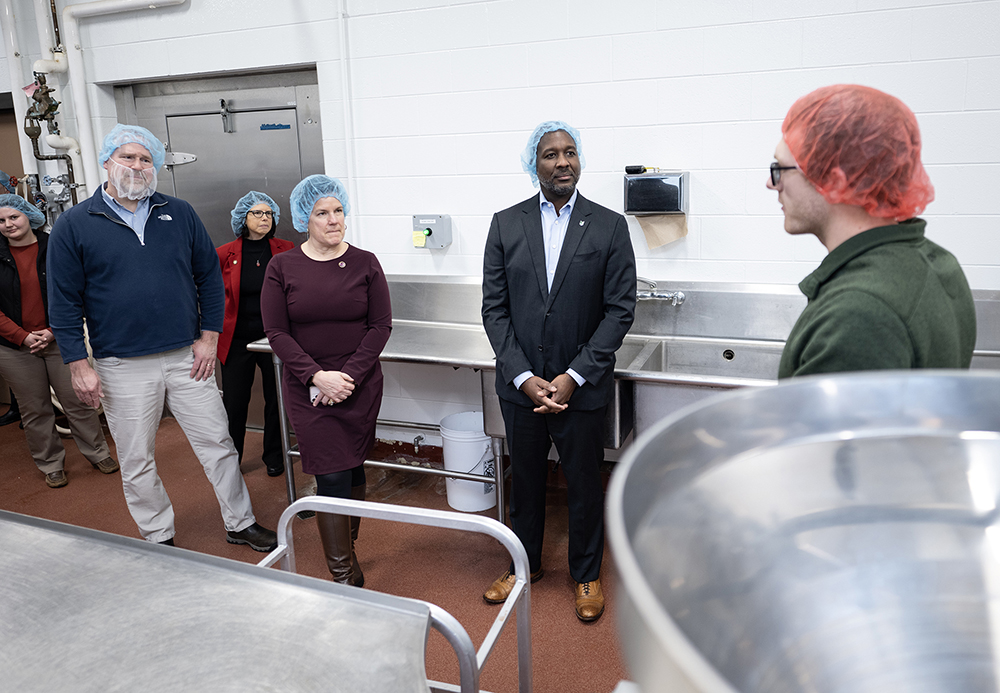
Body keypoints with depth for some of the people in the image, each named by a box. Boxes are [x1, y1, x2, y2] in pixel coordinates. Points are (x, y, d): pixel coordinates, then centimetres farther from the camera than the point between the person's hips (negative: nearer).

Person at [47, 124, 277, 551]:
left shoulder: (179, 214, 5)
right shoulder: (74, 225, -1)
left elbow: (209, 276, 8)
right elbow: (64, 303, -1)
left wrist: (209, 337, 1)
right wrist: (79, 365, -6)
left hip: (187, 357, 2)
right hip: (122, 367, -1)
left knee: (217, 444, 8)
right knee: (136, 462, 10)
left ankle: (241, 524, 25)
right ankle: (159, 539, 29)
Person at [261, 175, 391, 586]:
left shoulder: (364, 263, 1)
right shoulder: (282, 267, 0)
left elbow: (381, 325, -1)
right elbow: (276, 332, -2)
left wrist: (349, 375, -11)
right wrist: (317, 375, -14)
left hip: (360, 386, 1)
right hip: (307, 389, -1)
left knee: (353, 471, 11)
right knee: (332, 478, -4)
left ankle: (346, 550, 32)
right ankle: (345, 576, 6)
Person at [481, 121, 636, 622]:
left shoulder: (609, 226, -4)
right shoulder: (505, 224, 1)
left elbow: (619, 310, -7)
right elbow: (494, 308, -1)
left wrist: (573, 376, -14)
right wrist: (523, 377, -11)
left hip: (582, 387, -1)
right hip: (520, 385, 2)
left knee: (584, 484, 13)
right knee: (525, 478, 18)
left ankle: (586, 575, 34)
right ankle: (524, 563, 40)